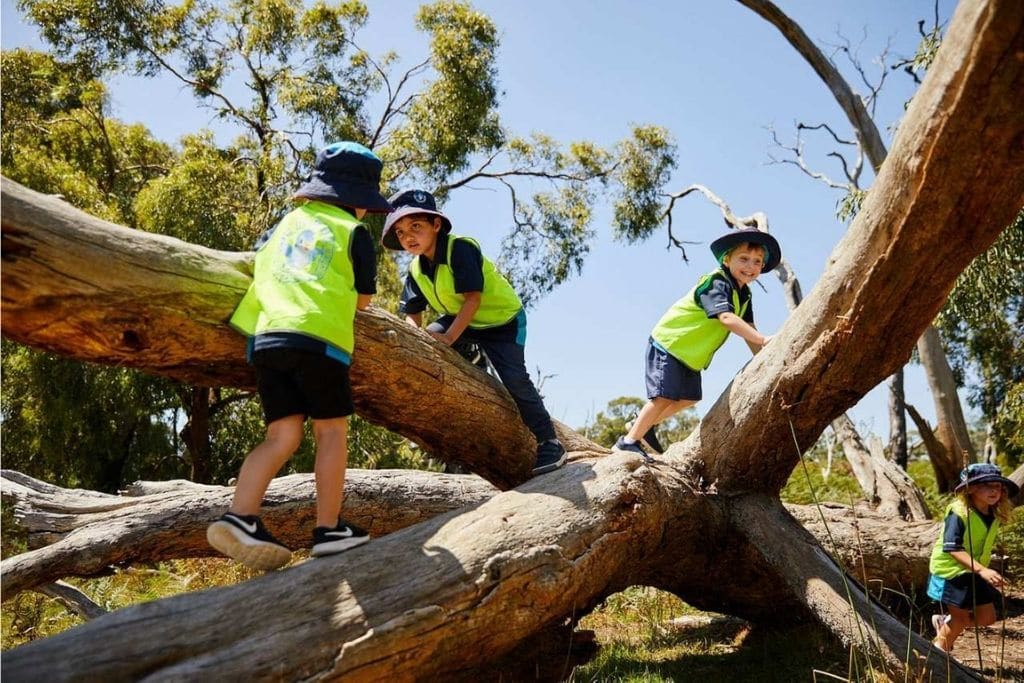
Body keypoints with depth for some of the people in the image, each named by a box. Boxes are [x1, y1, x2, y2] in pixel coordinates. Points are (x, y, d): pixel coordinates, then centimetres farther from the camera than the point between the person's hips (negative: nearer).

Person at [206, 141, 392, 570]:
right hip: (319, 336, -5)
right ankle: (329, 530, 4)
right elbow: (364, 298, 13)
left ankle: (240, 517, -9)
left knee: (282, 436, 6)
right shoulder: (354, 231, 9)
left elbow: (256, 265, 30)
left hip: (266, 335, 5)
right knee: (331, 432, 4)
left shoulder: (289, 221, 24)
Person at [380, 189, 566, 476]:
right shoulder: (416, 270, -4)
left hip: (501, 319, -6)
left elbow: (474, 298, -31)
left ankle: (549, 443, -2)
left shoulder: (460, 248, -27)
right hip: (460, 320, 7)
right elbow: (413, 314, -1)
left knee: (514, 381, -16)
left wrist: (448, 338, -36)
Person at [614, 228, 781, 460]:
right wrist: (762, 339, -43)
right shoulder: (717, 283, -24)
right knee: (665, 397, -13)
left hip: (690, 353, 10)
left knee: (688, 398, 15)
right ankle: (628, 441, -1)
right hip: (668, 343, -10)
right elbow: (726, 318, -38)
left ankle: (643, 425, 30)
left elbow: (747, 327, 2)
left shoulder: (744, 294, 5)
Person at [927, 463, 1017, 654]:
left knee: (986, 618, 7)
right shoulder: (959, 513, -25)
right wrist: (982, 570, -40)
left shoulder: (994, 516, -1)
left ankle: (944, 622, 30)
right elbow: (952, 549, -32)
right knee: (960, 618, 1)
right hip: (951, 572, -7)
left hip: (975, 573, 7)